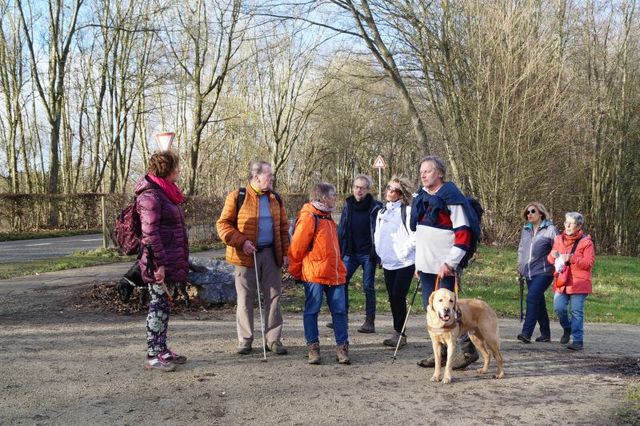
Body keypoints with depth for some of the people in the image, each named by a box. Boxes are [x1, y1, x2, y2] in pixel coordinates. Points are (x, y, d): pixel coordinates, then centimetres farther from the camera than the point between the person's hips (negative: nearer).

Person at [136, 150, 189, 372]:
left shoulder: (166, 192, 17)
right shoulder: (150, 195, -14)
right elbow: (150, 233, -20)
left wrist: (181, 261, 23)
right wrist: (159, 264, -22)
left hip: (171, 261, 10)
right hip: (158, 262, -10)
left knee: (163, 305, 15)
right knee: (159, 305, -3)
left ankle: (161, 349, 24)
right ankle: (152, 355, 5)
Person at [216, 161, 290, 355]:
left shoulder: (275, 199, 11)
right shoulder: (237, 197, -4)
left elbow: (284, 227, 14)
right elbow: (223, 224, -5)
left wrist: (285, 251, 5)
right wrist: (241, 242, -16)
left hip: (271, 254, 4)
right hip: (246, 255, -4)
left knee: (273, 296, 5)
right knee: (245, 298, 4)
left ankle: (273, 339, 15)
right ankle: (245, 340, 15)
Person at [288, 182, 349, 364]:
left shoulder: (328, 218, 18)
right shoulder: (308, 217, -10)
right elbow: (297, 247, -10)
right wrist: (295, 272, -3)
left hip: (335, 274, 8)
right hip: (314, 274, -8)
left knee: (340, 310, 5)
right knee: (312, 311, 3)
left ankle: (342, 348, 11)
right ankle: (313, 348, 11)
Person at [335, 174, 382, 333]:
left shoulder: (375, 207, -4)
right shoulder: (348, 205, 8)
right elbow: (341, 229, 9)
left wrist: (375, 251, -14)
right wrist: (339, 251, 4)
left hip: (367, 253, -4)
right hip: (350, 253, 4)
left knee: (368, 287, 2)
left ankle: (370, 321, 9)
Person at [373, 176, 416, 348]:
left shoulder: (407, 211, -9)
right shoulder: (381, 212, 13)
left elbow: (415, 235, -15)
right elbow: (377, 235, 21)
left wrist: (404, 250, -15)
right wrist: (380, 253, 13)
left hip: (404, 262, -7)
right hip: (387, 262, 7)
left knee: (399, 296, -9)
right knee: (392, 297, 10)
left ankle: (400, 333, 1)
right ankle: (398, 334, 20)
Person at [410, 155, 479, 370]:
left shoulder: (451, 196, -11)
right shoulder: (421, 197, 14)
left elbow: (463, 232, -16)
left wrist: (450, 262, -20)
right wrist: (418, 262, 19)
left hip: (444, 266, -8)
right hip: (425, 264, 8)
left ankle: (468, 349, 8)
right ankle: (442, 351, 21)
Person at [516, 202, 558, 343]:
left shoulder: (550, 229, -5)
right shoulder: (525, 230, 14)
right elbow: (521, 249, 23)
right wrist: (520, 266, 16)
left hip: (543, 272, -7)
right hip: (529, 273, 7)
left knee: (532, 298, -19)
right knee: (539, 302, 12)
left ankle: (526, 333, -20)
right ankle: (545, 334, 23)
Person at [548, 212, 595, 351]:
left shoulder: (586, 242, -3)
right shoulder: (559, 239, 11)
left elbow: (589, 262, -10)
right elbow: (551, 260, 20)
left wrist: (571, 258, -19)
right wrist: (553, 256, -4)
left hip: (579, 283, -4)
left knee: (577, 312, -3)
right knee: (558, 308, -7)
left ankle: (578, 340, 5)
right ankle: (567, 328, 21)